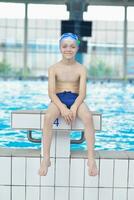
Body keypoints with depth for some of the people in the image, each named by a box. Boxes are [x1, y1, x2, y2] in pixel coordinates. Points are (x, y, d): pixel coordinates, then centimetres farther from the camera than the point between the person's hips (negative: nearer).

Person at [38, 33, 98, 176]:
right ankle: (46, 158, -29)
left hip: (76, 100, 0)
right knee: (48, 117, -34)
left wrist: (74, 108, -23)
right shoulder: (54, 68, 3)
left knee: (88, 117, -33)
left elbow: (82, 93, -5)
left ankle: (91, 158, -27)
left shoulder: (81, 69, 3)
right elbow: (51, 92, -5)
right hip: (58, 100, 0)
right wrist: (62, 108, -21)